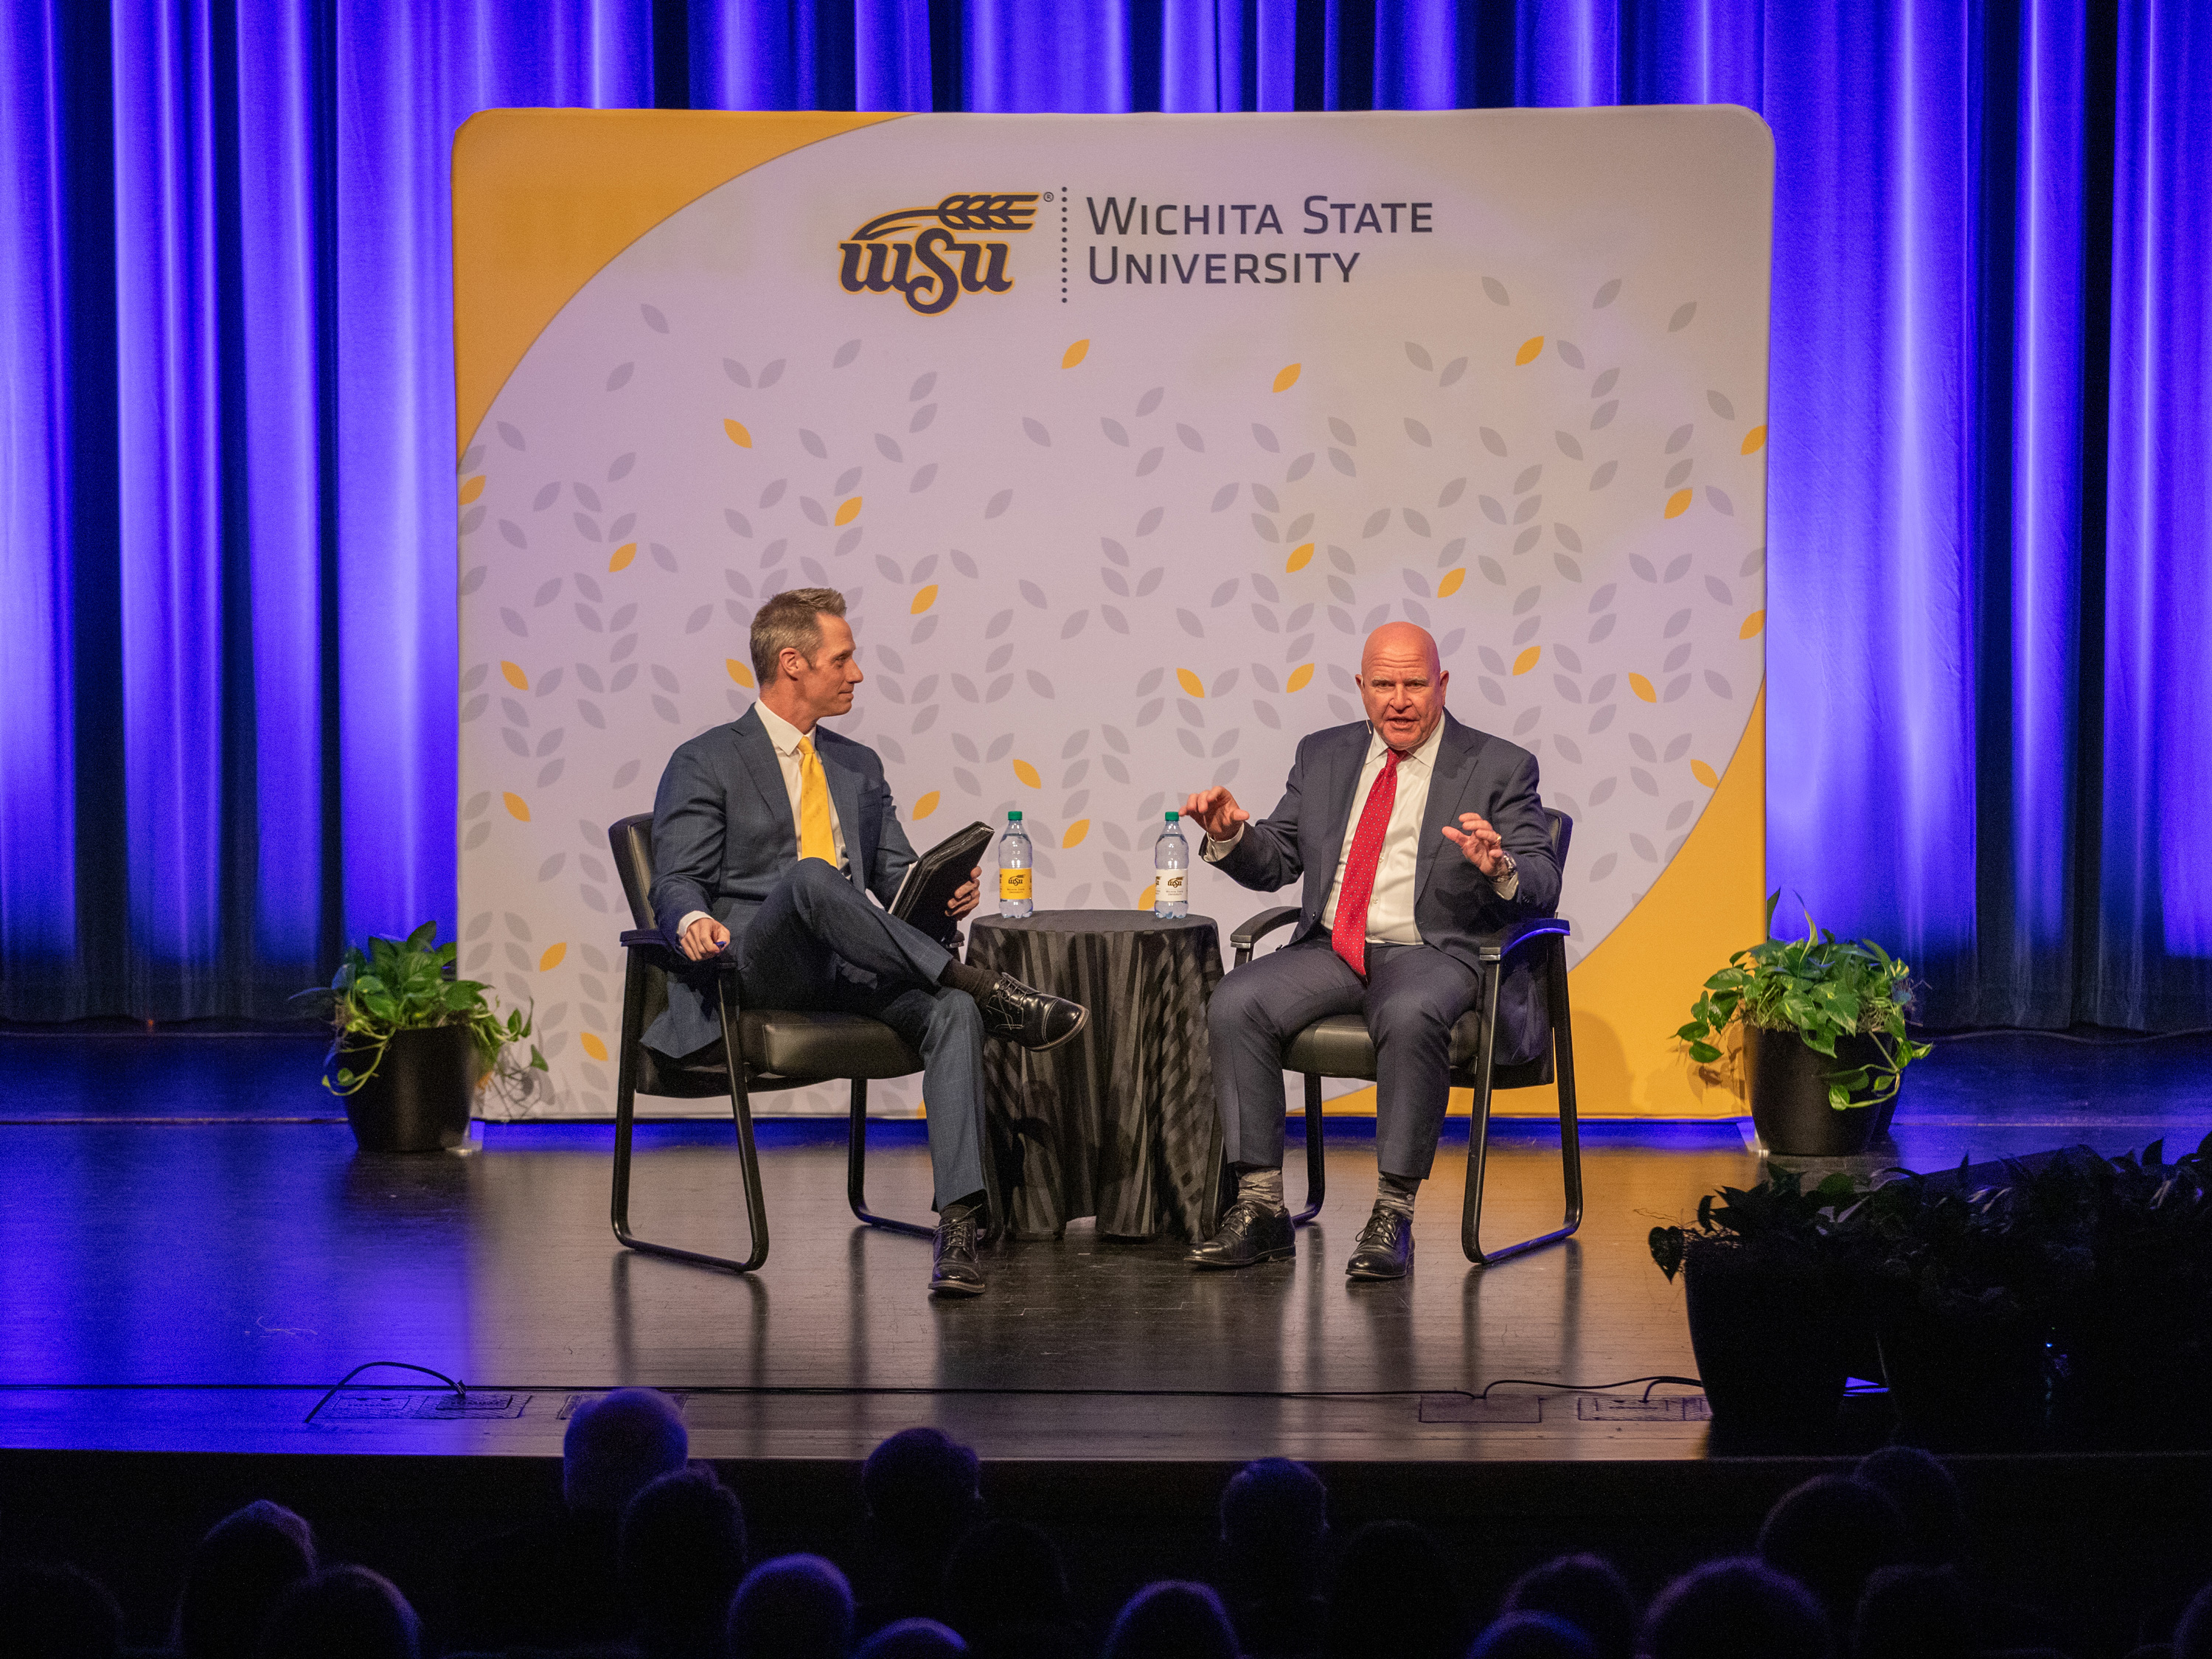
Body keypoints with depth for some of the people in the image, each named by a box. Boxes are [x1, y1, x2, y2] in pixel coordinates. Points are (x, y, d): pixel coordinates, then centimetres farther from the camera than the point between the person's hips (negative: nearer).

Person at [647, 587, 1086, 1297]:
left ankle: (957, 1227, -37)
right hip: (760, 965, -5)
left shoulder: (858, 765, 25)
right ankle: (987, 987, -33)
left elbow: (897, 878, 22)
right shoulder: (705, 764, 7)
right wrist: (693, 921, -27)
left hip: (855, 970, 5)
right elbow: (675, 882, -2)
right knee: (809, 875, -38)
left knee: (954, 1011, -29)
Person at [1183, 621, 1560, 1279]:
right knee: (1234, 1003, -23)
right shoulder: (1324, 755, 16)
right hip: (1331, 951, 4)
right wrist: (1231, 834, -4)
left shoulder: (1499, 768, 4)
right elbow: (1277, 861, 18)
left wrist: (1498, 868, -27)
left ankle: (1393, 1217, -27)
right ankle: (1260, 1209, -18)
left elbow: (1542, 889, -4)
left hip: (1433, 953, -4)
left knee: (1410, 1017, -38)